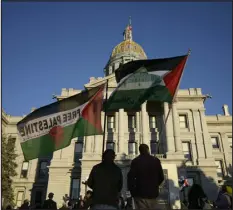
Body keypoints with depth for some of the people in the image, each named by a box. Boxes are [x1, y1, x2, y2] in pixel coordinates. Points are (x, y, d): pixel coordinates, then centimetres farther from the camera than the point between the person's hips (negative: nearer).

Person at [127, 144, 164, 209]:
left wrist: (132, 191, -1)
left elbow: (130, 177, -12)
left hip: (140, 194, -3)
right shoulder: (156, 161, 3)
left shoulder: (135, 161, -6)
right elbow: (161, 177, 7)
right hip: (153, 193, 3)